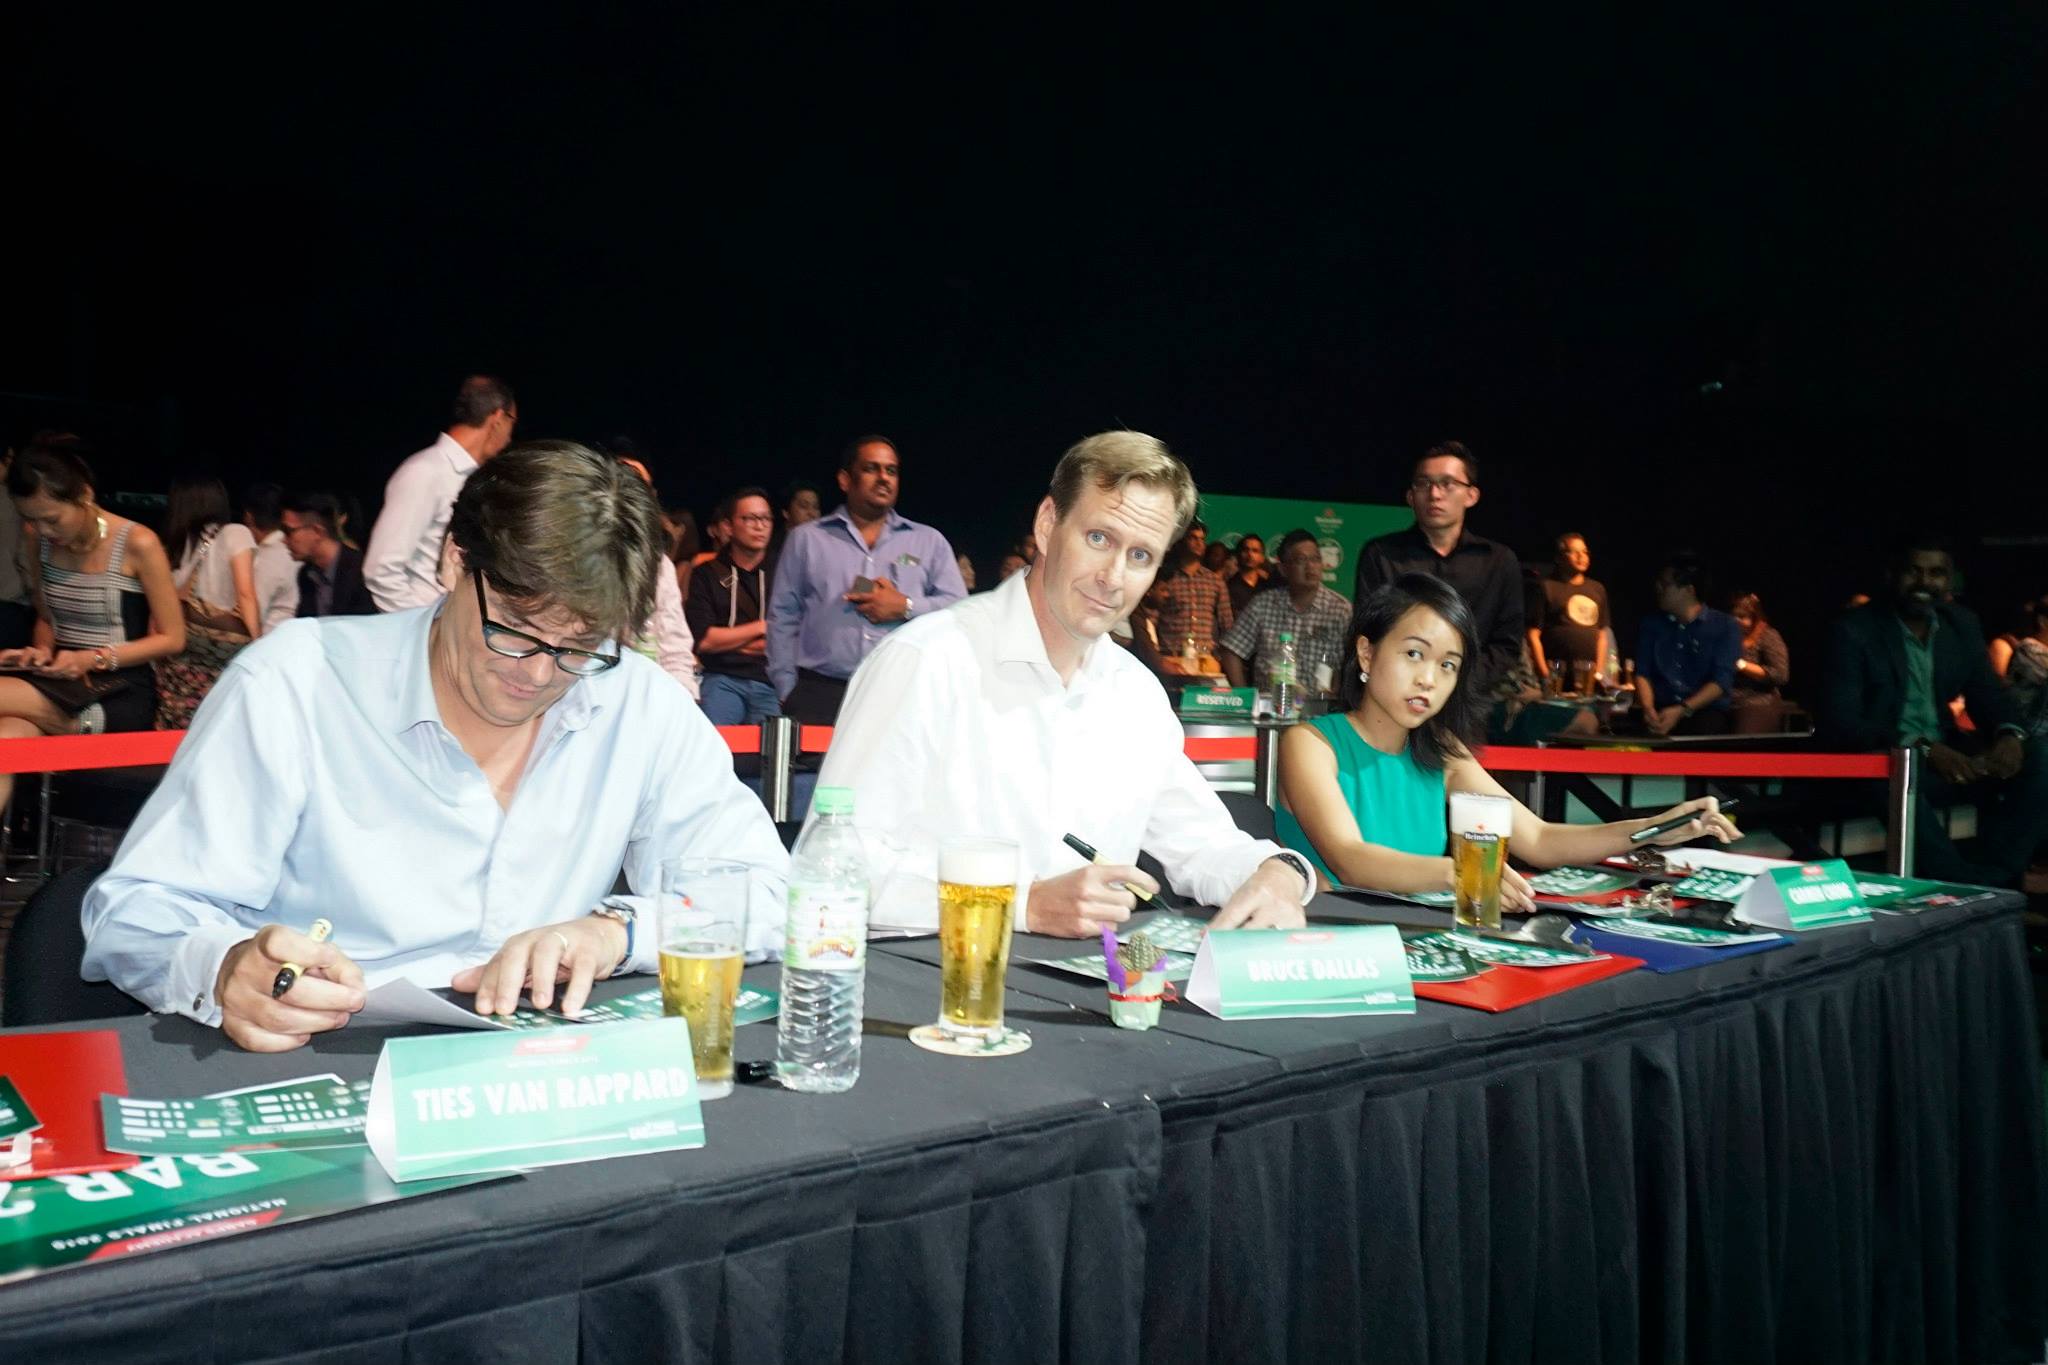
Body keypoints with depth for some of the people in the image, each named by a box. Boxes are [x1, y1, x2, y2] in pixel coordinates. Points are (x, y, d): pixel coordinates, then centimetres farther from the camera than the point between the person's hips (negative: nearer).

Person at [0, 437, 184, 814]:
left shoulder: (137, 544, -13)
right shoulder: (44, 544, 6)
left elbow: (172, 638, -7)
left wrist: (94, 659, -17)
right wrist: (41, 652, -1)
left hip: (122, 693, -5)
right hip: (64, 684, 5)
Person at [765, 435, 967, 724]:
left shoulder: (929, 542, 16)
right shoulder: (806, 539, 15)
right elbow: (783, 619, 11)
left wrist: (907, 608, -7)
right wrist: (787, 691, 3)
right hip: (820, 696, 0)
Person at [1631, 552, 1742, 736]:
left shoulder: (1725, 626, 4)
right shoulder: (1652, 623, 16)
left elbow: (1722, 681, -6)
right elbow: (1642, 673, 8)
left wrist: (1681, 711, -19)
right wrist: (1648, 709, -13)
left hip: (1706, 710, -1)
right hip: (1661, 709, 1)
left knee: (1704, 728, -37)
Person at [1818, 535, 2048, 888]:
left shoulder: (1963, 624, 9)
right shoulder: (1854, 629, -9)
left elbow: (1988, 693, 9)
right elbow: (1839, 722, -18)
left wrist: (2010, 734, -16)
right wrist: (1921, 747, -30)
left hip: (1946, 753, 6)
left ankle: (1991, 882, -17)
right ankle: (1967, 888, -26)